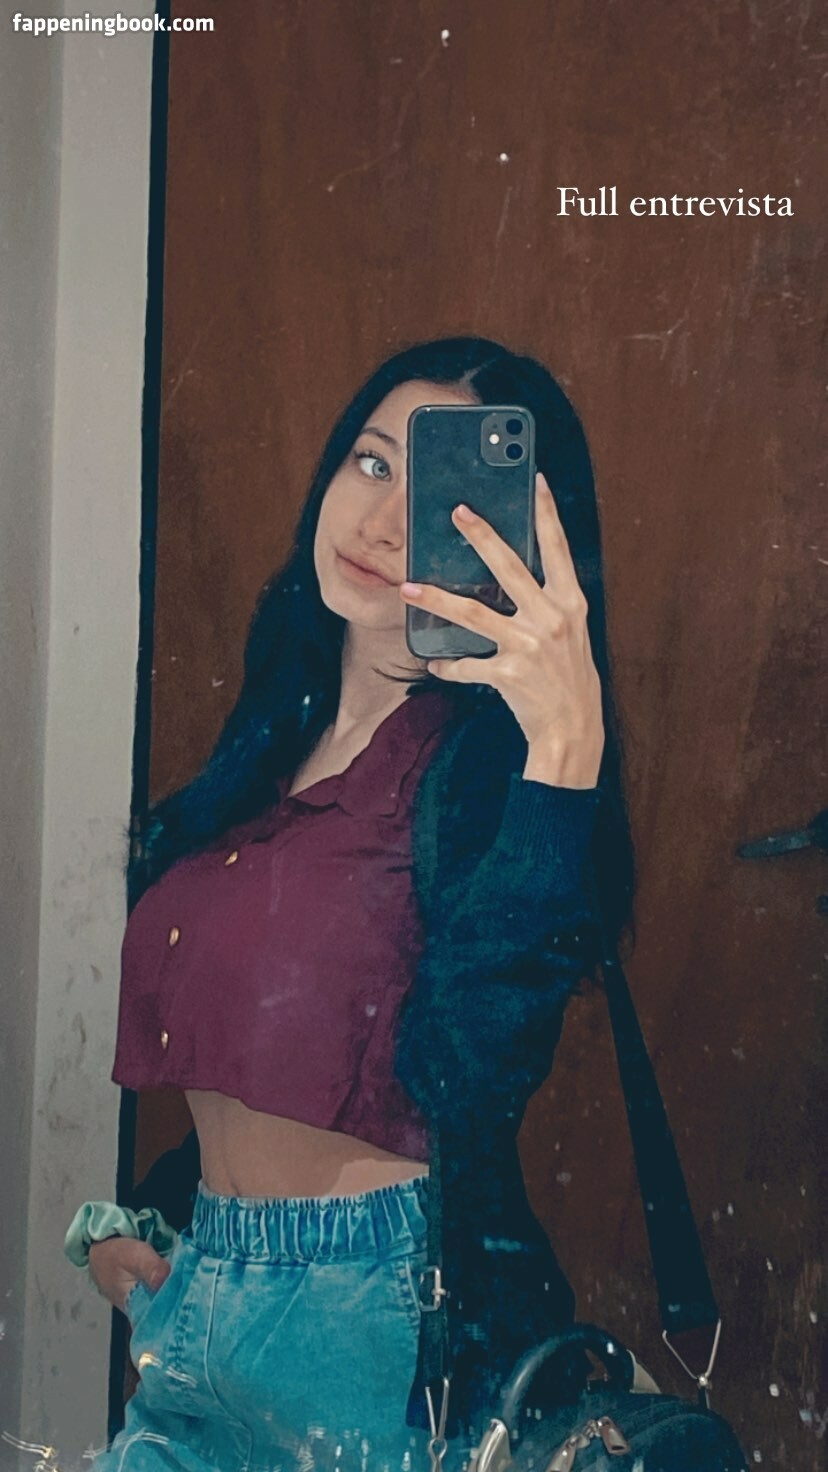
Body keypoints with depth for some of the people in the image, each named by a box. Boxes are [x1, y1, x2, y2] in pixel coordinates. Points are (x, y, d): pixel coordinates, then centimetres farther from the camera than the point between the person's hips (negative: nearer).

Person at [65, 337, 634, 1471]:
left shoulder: (487, 762, -15)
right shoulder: (273, 744, 8)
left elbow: (468, 1065, -31)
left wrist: (564, 750, -37)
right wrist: (134, 1220, 6)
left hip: (383, 1328, -7)